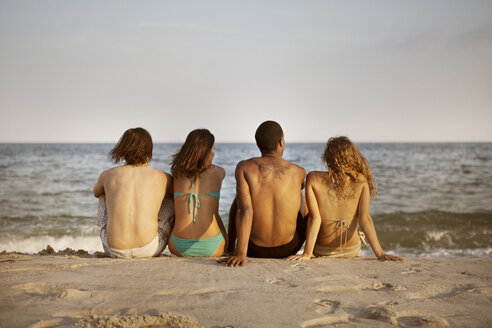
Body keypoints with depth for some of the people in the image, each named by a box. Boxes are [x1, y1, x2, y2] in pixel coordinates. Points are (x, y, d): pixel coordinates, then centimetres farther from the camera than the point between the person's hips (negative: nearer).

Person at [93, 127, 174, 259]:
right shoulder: (162, 178, 2)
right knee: (170, 199, 24)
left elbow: (96, 193, 31)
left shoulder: (107, 175, 6)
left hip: (115, 251, 2)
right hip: (149, 250, -1)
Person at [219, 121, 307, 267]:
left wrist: (240, 254, -29)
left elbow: (245, 210, -27)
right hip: (289, 249, 1)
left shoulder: (243, 167, -16)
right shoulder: (299, 172, -11)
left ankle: (229, 246, 49)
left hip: (255, 249, -1)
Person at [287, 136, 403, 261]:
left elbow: (315, 218, -23)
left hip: (322, 252, -1)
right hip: (351, 251, 1)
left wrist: (307, 253, -21)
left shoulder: (313, 179, -20)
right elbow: (364, 218, -20)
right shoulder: (361, 182, -15)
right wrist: (379, 253, -19)